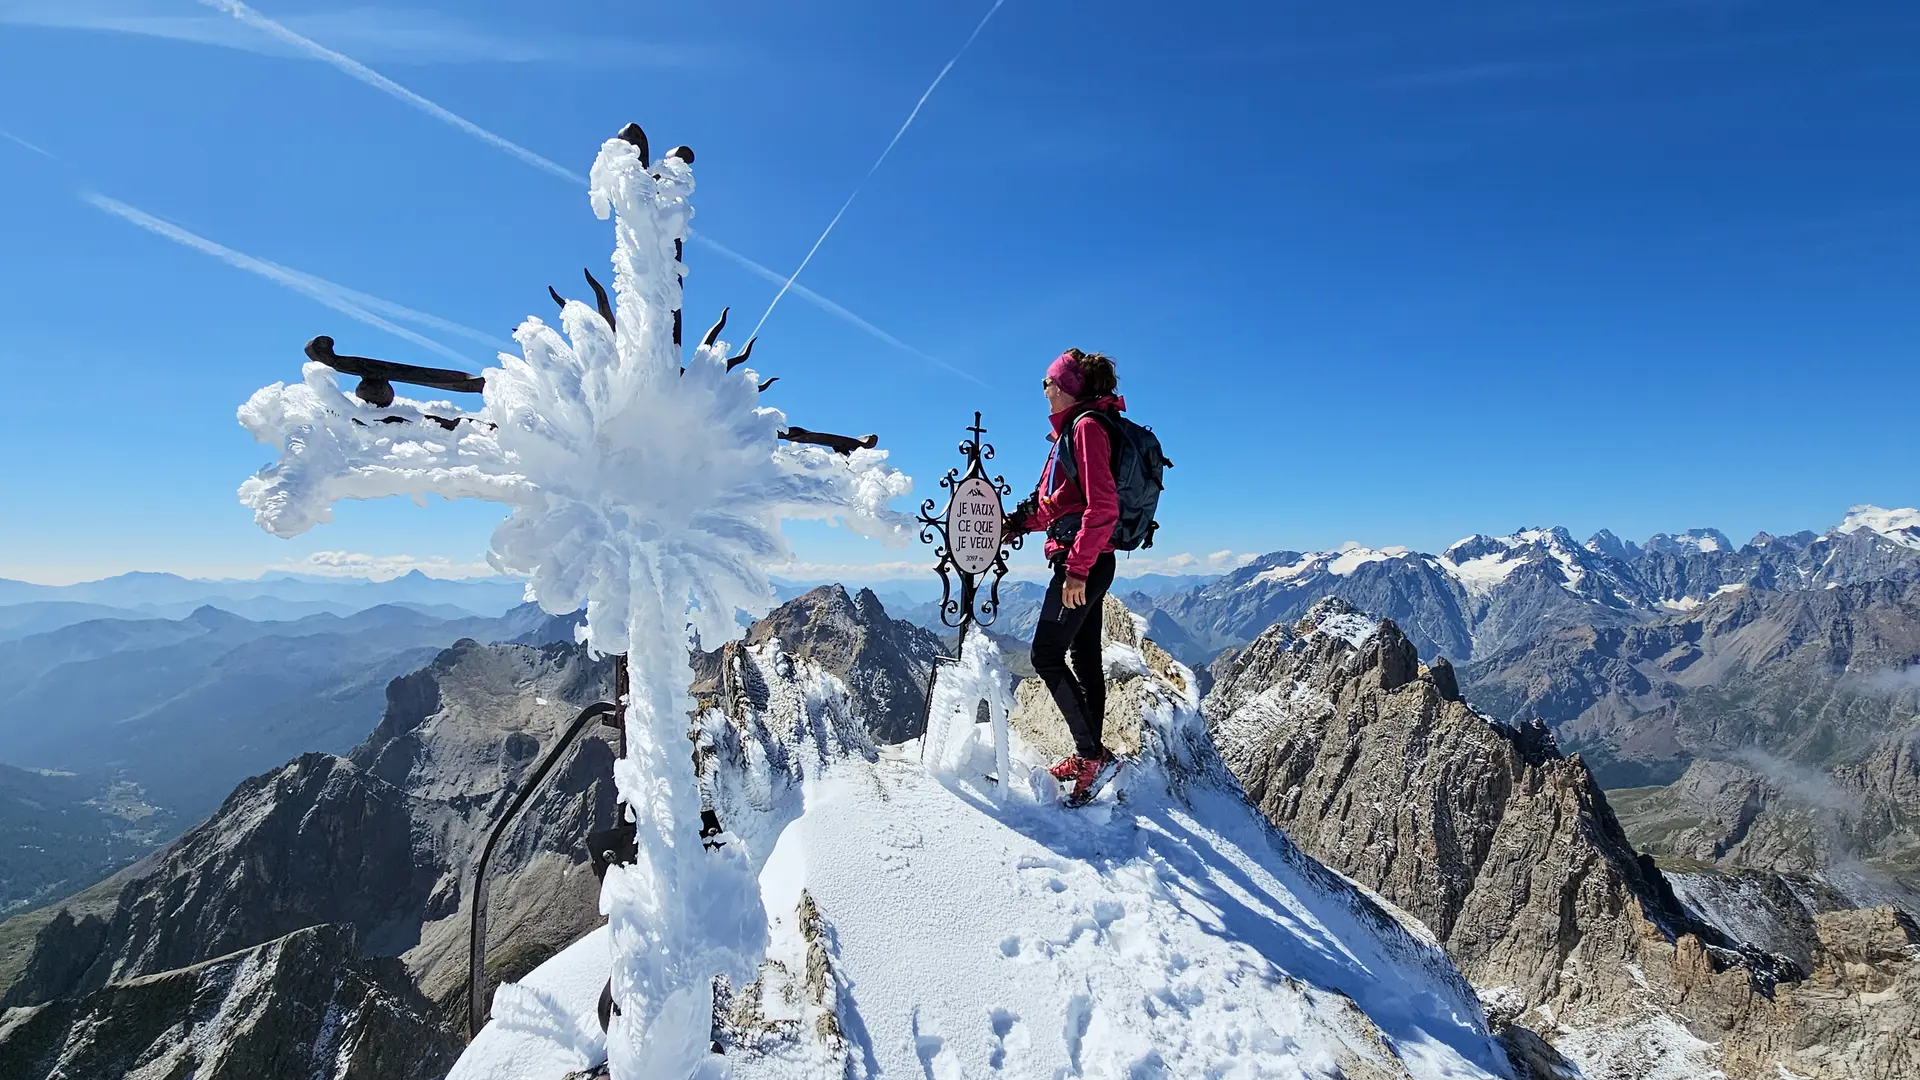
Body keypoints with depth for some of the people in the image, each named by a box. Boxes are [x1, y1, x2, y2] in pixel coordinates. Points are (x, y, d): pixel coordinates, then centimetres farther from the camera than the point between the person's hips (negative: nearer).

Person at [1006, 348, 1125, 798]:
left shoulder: (1086, 426, -14)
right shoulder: (1074, 428, 16)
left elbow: (1102, 507, -22)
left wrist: (1076, 568, -23)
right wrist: (1016, 522, 9)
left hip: (1081, 561, -10)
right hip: (1089, 562, 10)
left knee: (1046, 656, -6)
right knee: (1084, 657, 14)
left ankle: (1090, 752, 0)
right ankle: (1090, 754, 24)